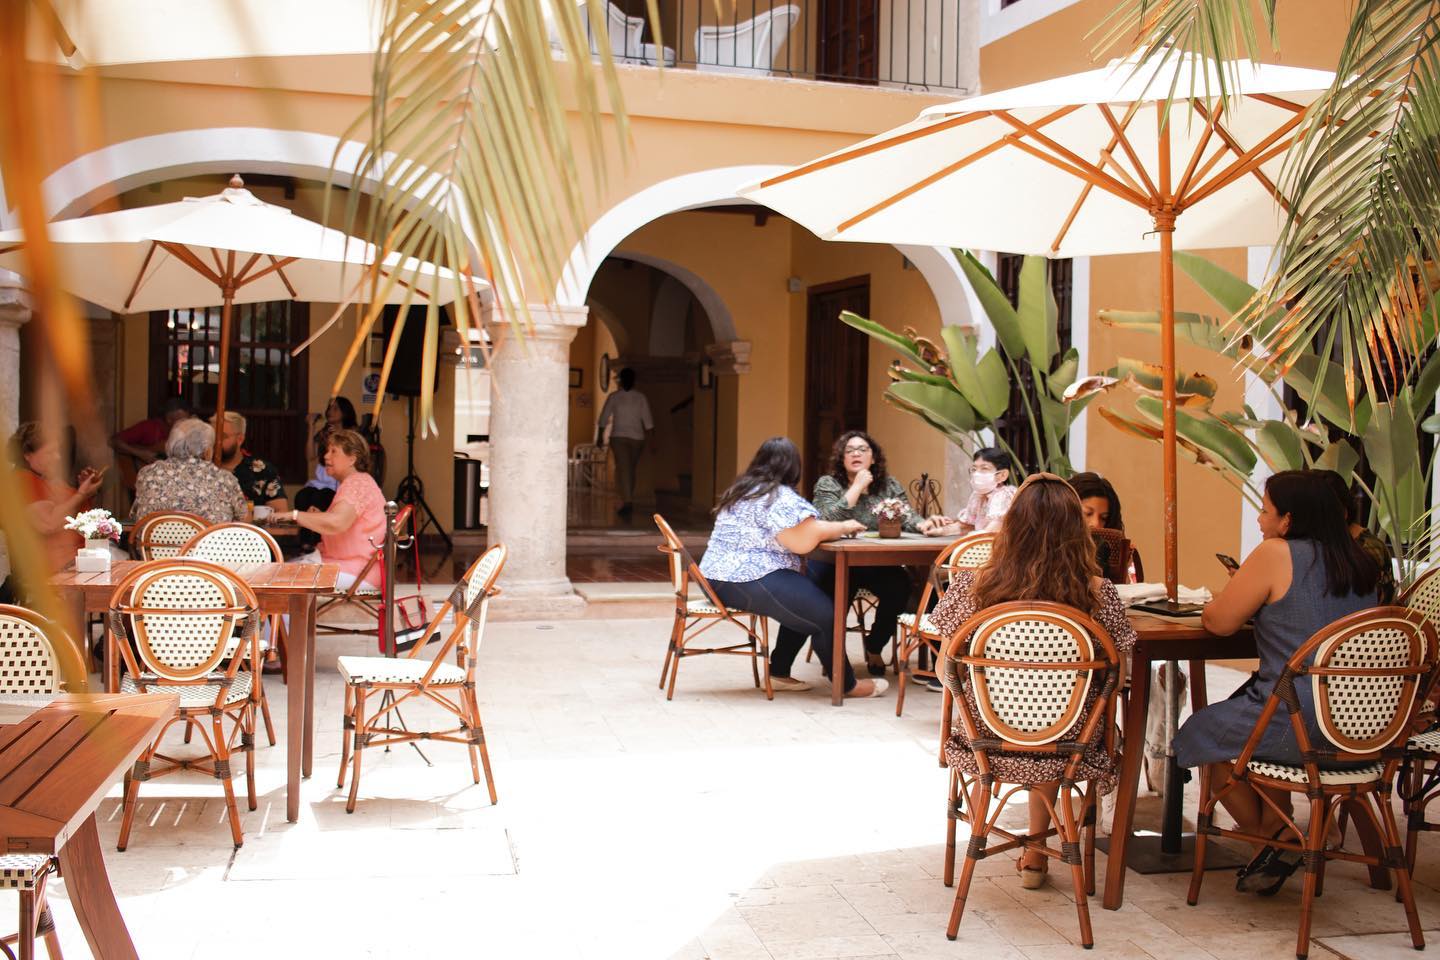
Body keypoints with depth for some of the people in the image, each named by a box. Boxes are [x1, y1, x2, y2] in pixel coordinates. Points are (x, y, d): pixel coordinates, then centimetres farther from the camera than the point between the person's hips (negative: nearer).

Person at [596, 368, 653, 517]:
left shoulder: (614, 397, -2)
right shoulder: (641, 397, 2)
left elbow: (604, 418, -1)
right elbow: (647, 419, -2)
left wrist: (600, 435, 8)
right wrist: (651, 436, 2)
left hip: (618, 437, -2)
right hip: (637, 438, 2)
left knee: (622, 469, -8)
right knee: (631, 470, 14)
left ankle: (627, 502, -24)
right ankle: (628, 502, 21)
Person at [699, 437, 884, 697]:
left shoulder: (743, 490, 18)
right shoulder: (779, 496, -13)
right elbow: (803, 541, -21)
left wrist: (835, 528, 20)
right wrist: (842, 527, -5)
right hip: (746, 581, -11)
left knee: (802, 605, 20)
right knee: (824, 614, -9)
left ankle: (779, 673, 20)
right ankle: (847, 684, 3)